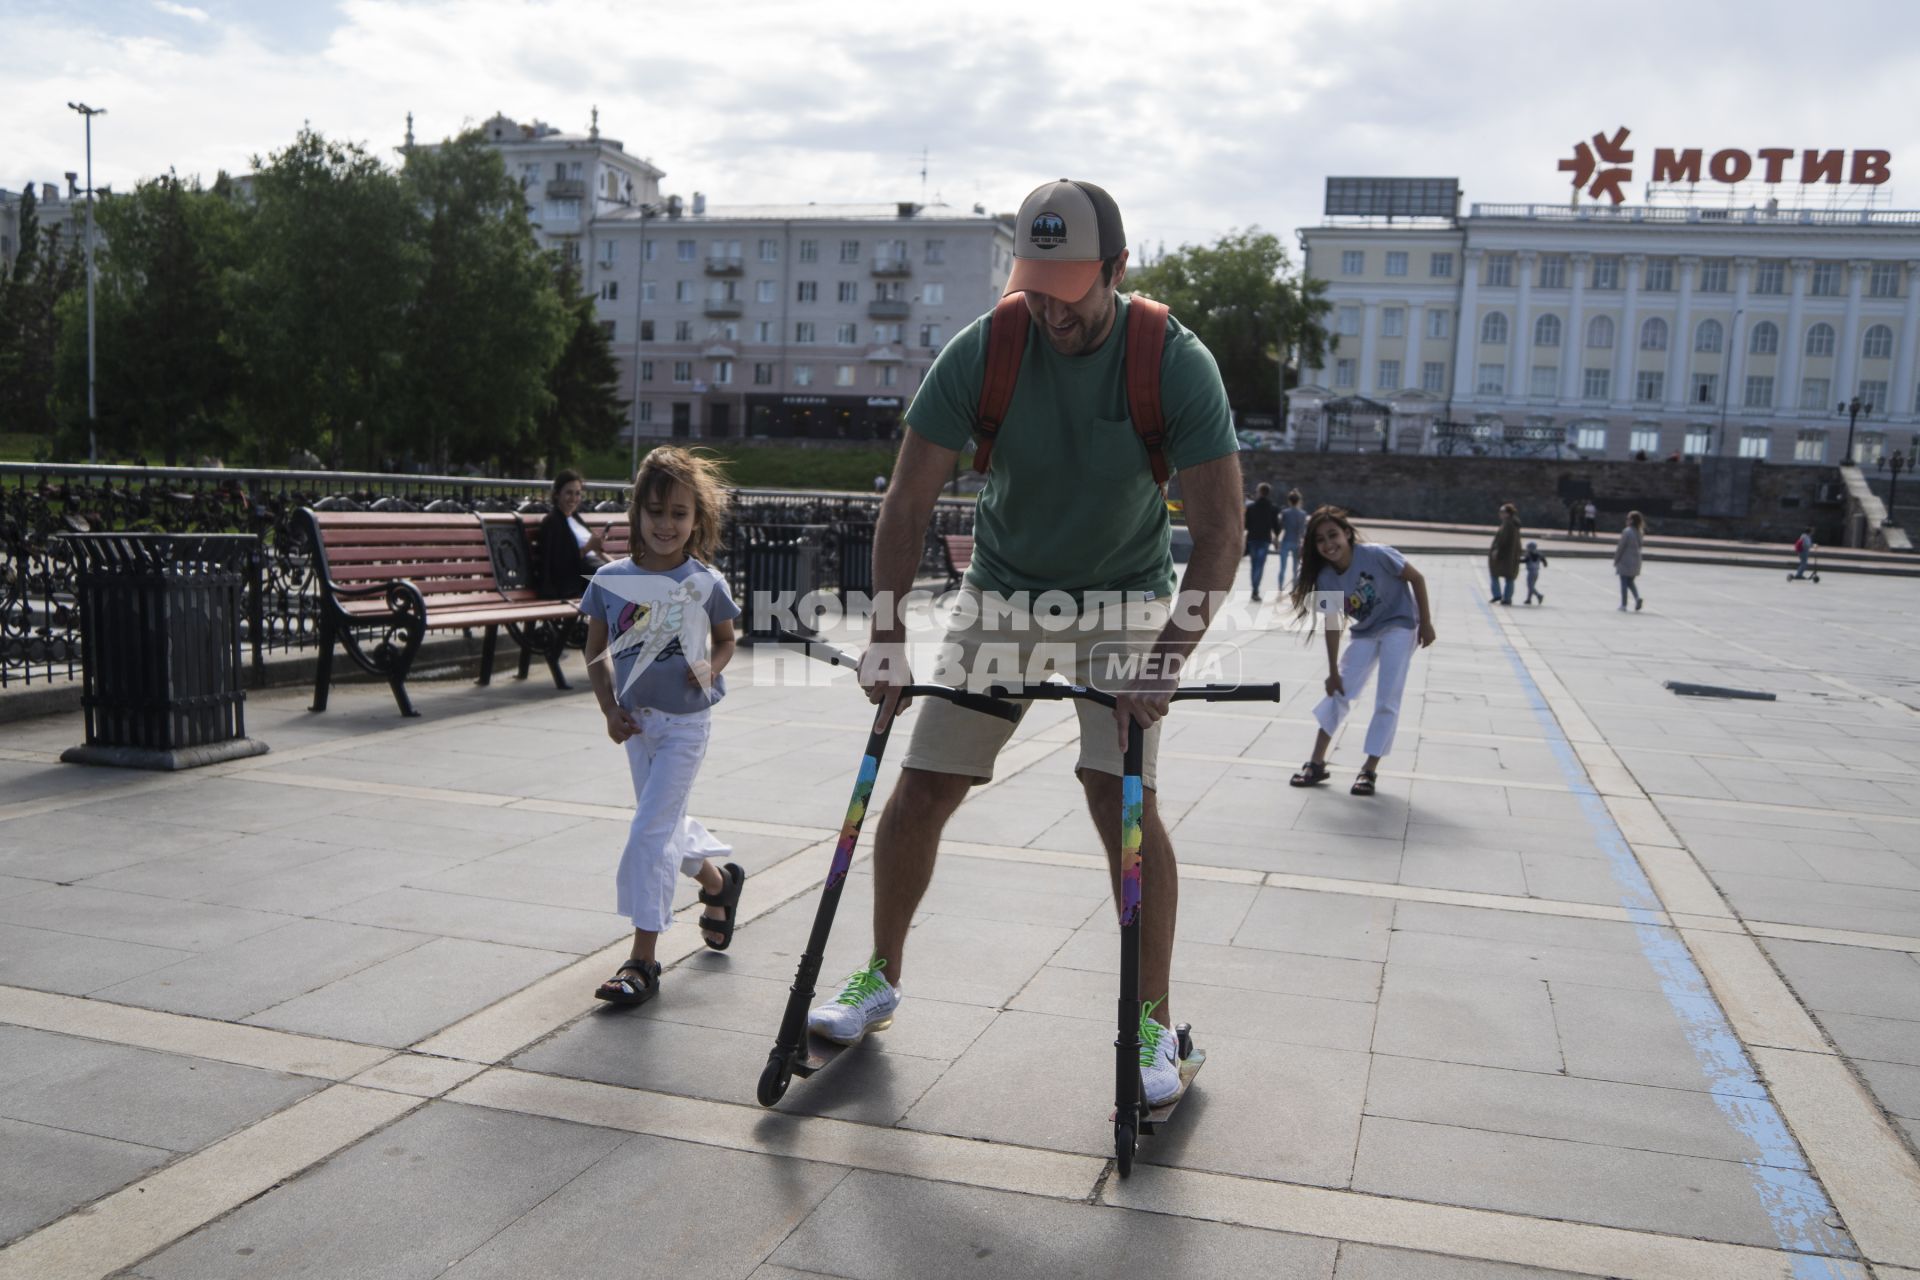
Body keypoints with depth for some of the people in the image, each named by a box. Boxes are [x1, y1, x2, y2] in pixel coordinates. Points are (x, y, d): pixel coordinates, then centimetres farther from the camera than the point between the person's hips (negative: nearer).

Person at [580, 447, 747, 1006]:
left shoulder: (706, 584, -8)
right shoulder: (611, 580, -3)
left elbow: (726, 640, 7)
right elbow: (596, 651, 5)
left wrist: (711, 669, -13)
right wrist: (610, 708, -4)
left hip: (686, 720, -4)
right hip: (637, 719, 4)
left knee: (650, 830, -10)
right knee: (665, 824, 17)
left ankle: (642, 960, -3)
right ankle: (720, 880, 48)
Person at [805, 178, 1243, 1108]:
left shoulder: (1175, 362, -20)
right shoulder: (981, 351, -16)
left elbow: (1221, 526, -22)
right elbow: (909, 498, -12)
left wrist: (1168, 659, -31)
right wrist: (887, 636, -19)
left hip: (1122, 601, -2)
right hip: (1001, 594, 2)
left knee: (1122, 799, -16)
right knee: (920, 791, 0)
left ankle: (1154, 1023, 0)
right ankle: (880, 979, 21)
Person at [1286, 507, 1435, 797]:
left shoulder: (1376, 555, -28)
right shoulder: (1326, 579, -15)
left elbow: (1416, 578, -16)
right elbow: (1333, 625, -9)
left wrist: (1425, 623, -11)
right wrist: (1333, 672, -7)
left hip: (1399, 626, -4)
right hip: (1365, 632, 4)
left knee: (1387, 701, -7)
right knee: (1339, 691, 1)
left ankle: (1370, 770, 2)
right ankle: (1317, 763, 8)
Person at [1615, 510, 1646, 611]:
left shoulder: (1627, 532, -16)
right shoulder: (1640, 532, 3)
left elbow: (1621, 547, -14)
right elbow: (1638, 547, 8)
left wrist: (1615, 560, -4)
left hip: (1625, 562, -6)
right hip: (1635, 562, 6)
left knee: (1624, 583, 3)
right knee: (1630, 582, 19)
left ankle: (1623, 605, 6)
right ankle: (1638, 598, -2)